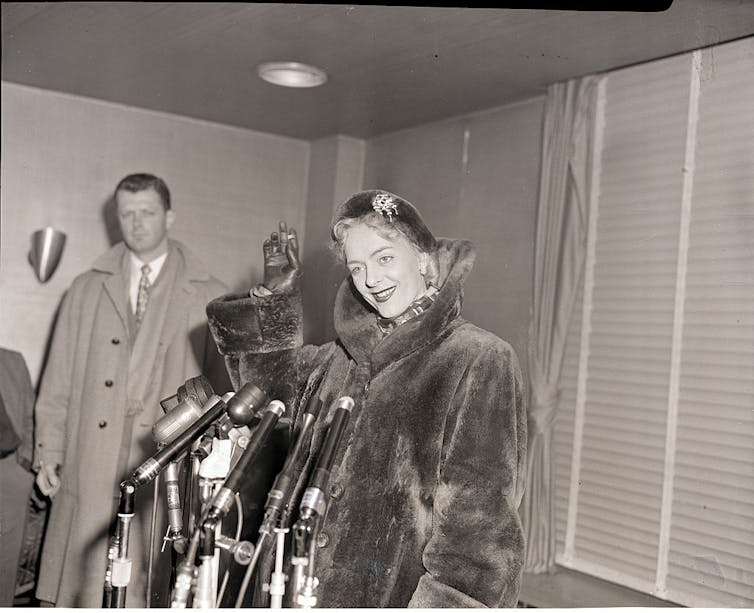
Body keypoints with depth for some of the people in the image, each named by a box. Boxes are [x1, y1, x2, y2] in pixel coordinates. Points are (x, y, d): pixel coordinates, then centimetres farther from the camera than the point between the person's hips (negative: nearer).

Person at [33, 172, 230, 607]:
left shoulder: (210, 298, 4)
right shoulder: (87, 290, 13)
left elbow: (224, 387, 2)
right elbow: (59, 380, 11)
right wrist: (49, 451, 5)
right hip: (89, 470, 2)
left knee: (155, 590, -1)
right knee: (81, 588, 3)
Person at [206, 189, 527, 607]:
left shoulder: (481, 359, -11)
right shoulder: (341, 360, 8)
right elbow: (278, 382, 27)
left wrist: (442, 599, -21)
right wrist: (274, 297, 14)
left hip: (403, 592, -6)